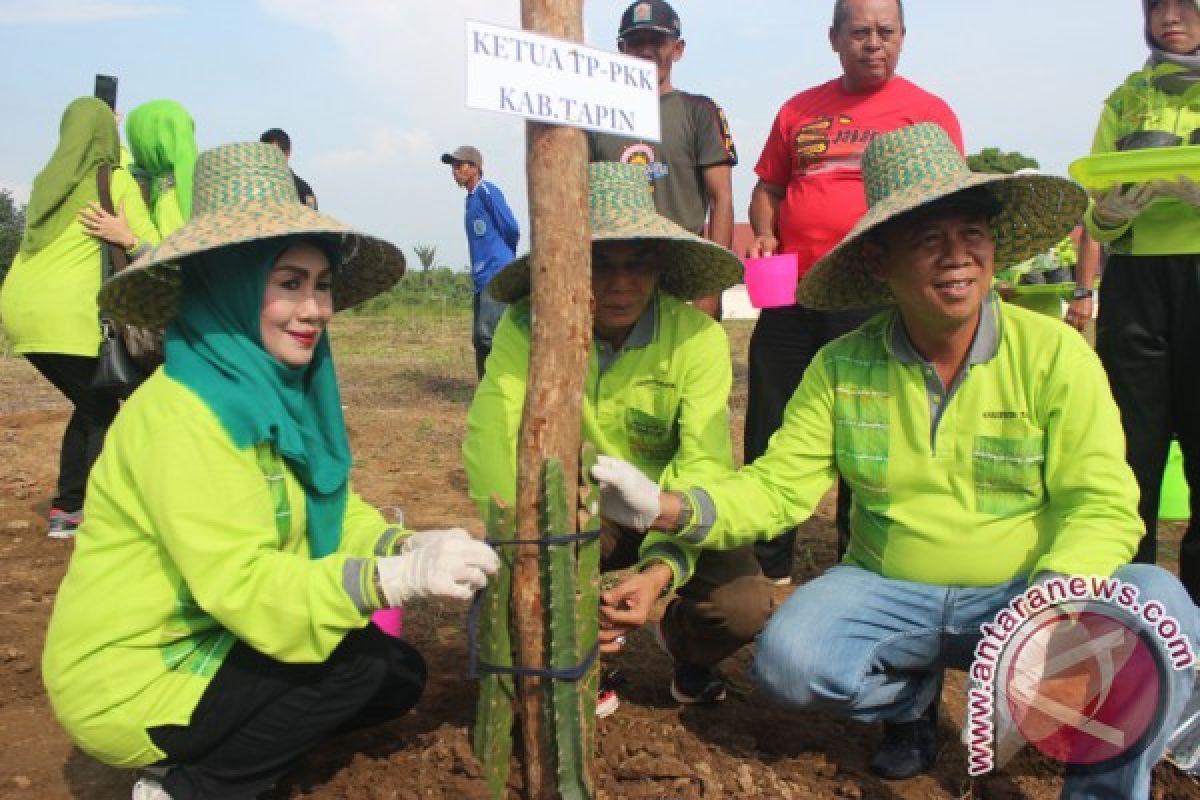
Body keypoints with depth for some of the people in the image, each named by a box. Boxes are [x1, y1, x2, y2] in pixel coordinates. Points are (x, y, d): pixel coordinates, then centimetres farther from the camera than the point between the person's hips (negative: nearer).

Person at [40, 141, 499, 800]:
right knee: (360, 661, -18)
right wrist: (396, 577, -45)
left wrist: (406, 545, -23)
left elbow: (332, 509, -2)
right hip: (128, 680, -8)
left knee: (399, 676, 5)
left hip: (201, 644, 8)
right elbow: (241, 584, -34)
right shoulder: (181, 412, -26)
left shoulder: (276, 390, 1)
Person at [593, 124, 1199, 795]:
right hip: (887, 594, 2)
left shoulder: (1055, 353, -8)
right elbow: (776, 487, -8)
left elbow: (1101, 505, -12)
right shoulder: (842, 367, -3)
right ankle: (911, 696, 10)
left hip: (1019, 592, -1)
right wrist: (668, 507, -27)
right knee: (787, 658, -25)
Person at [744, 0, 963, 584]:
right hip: (791, 294, 3)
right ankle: (767, 568, 22)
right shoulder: (799, 110, 15)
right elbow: (768, 188, 20)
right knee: (770, 430, 6)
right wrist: (763, 234, 1)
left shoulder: (929, 113, 6)